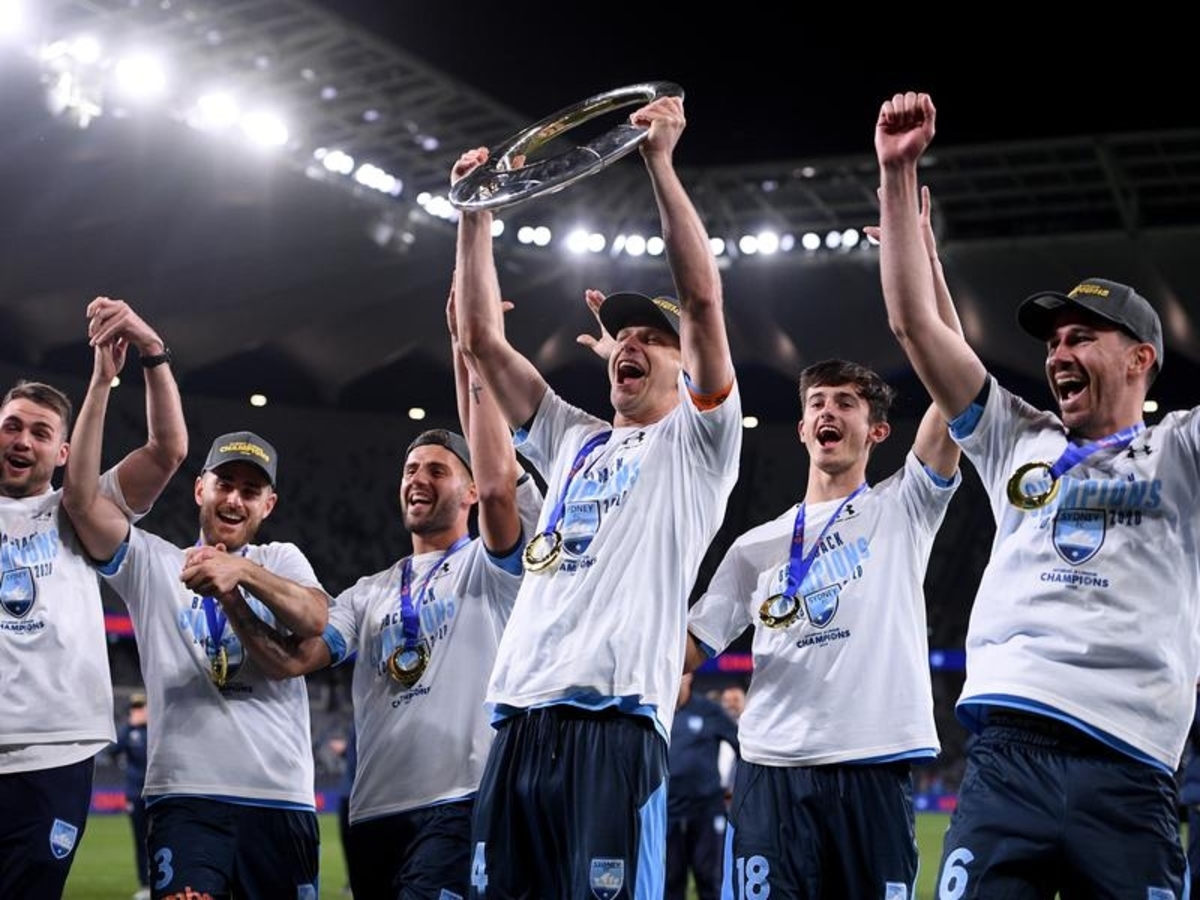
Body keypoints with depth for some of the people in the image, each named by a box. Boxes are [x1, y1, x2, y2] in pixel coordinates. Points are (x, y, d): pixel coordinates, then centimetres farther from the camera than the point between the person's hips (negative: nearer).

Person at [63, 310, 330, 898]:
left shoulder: (282, 560, 15)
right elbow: (81, 498, -2)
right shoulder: (152, 562, 13)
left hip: (283, 800, 2)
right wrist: (102, 382, -7)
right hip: (187, 798, -1)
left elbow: (316, 620, -6)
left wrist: (244, 573, -24)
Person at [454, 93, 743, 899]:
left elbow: (703, 296, -3)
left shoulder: (698, 442, 10)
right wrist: (477, 214, 16)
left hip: (616, 719, -6)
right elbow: (483, 339, 22)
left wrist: (661, 162, -5)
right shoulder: (572, 440, 26)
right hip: (521, 715, 6)